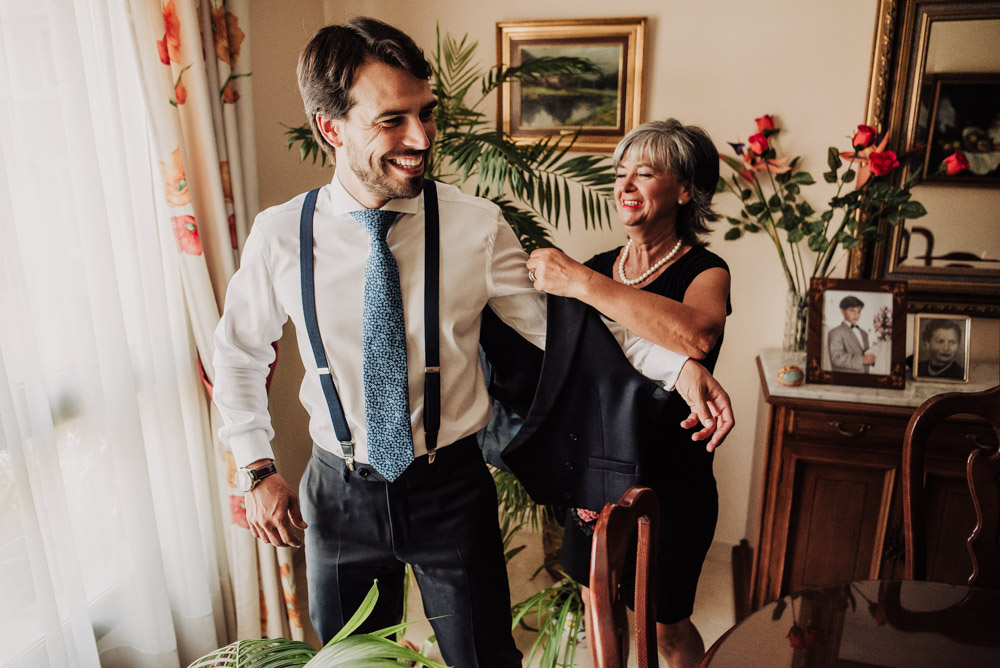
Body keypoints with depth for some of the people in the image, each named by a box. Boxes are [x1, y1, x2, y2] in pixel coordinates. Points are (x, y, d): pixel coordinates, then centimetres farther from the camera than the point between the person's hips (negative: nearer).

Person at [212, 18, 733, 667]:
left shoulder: (479, 226, -14)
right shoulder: (280, 236, -10)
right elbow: (239, 353, 5)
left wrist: (678, 364, -18)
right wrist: (258, 469, 0)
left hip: (452, 489, -1)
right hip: (340, 494, 2)